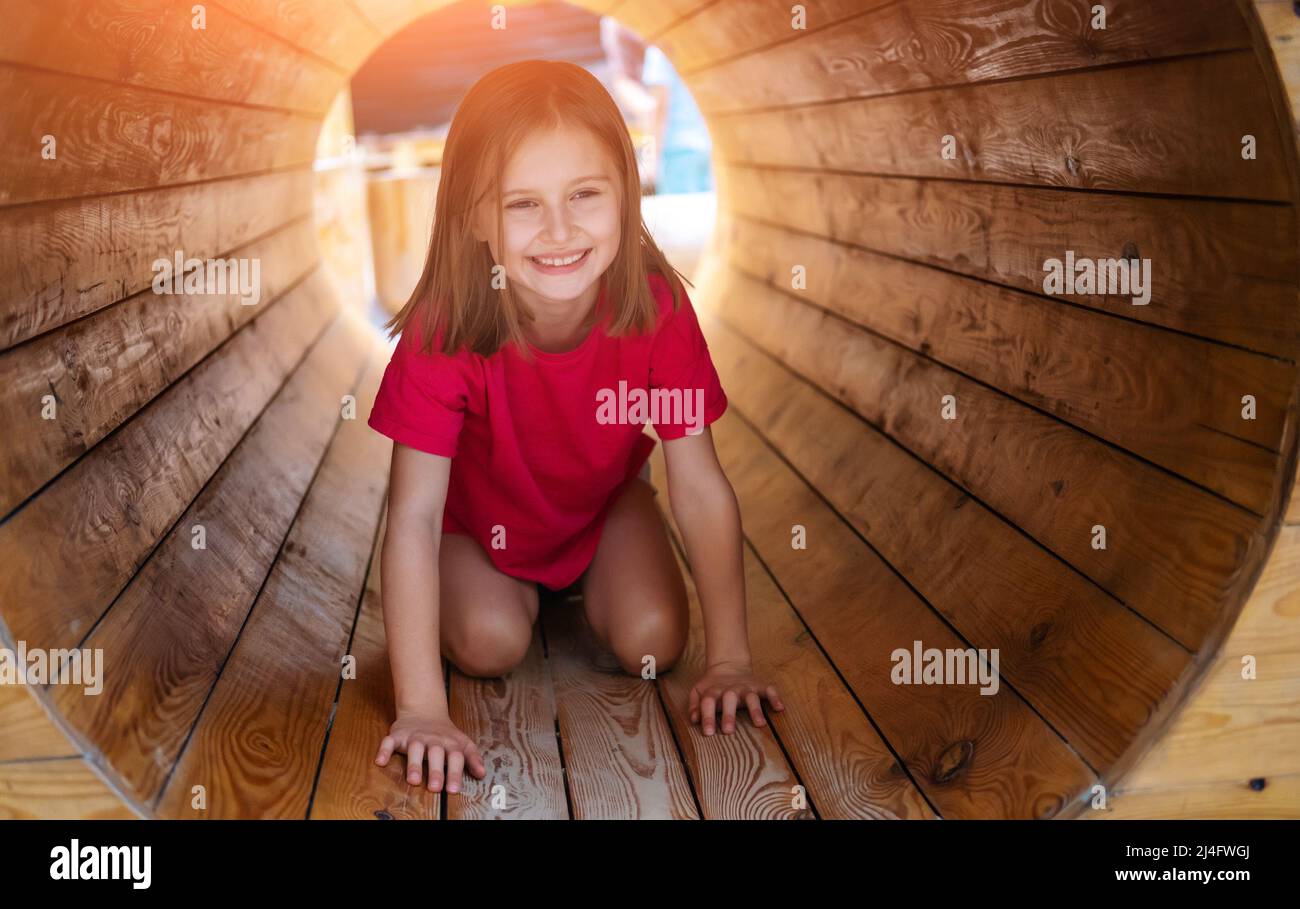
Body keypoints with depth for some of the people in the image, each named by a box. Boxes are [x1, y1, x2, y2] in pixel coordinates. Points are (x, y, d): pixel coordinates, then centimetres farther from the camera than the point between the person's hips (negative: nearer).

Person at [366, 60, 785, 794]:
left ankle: (582, 584, 19)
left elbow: (701, 487, -25)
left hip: (604, 500, 1)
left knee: (653, 643, -15)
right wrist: (421, 708, -41)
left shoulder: (657, 309, -31)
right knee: (491, 644, -21)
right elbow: (414, 514, -37)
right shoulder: (442, 331, -36)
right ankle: (520, 591, 15)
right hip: (479, 517, -1)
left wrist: (730, 659, -24)